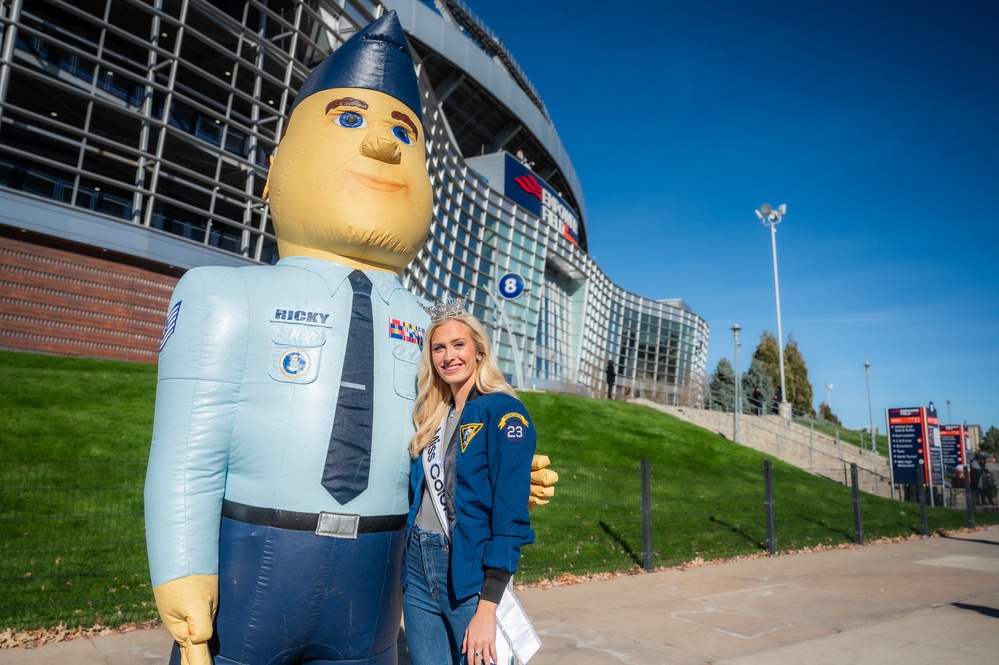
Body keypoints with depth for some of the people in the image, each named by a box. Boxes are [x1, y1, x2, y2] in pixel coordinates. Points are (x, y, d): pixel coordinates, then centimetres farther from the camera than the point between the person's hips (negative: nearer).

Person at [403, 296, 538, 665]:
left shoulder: (504, 412, -11)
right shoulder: (432, 417, 10)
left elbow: (510, 515, -17)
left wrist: (487, 607, -20)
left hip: (470, 574, -6)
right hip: (418, 569, 6)